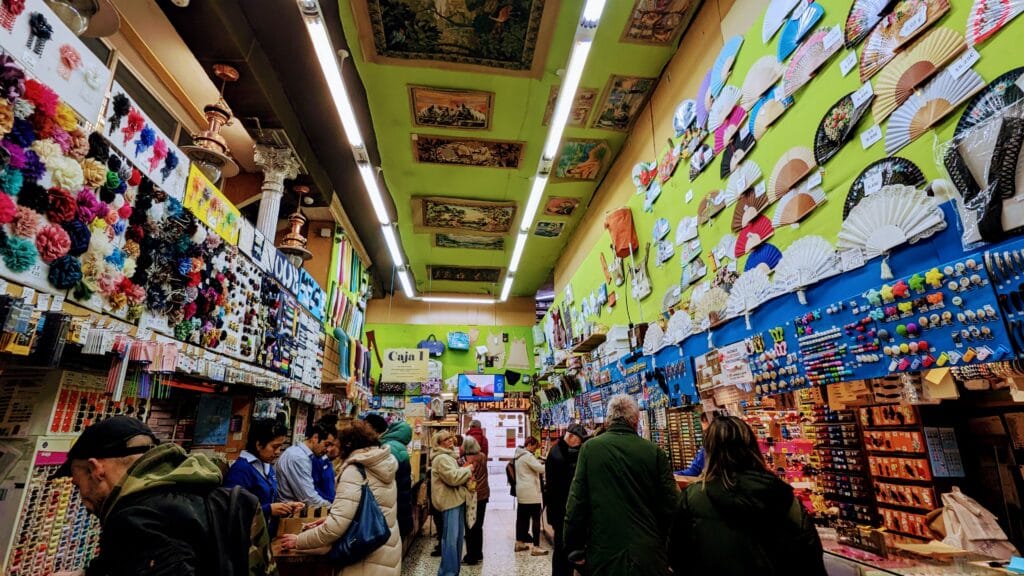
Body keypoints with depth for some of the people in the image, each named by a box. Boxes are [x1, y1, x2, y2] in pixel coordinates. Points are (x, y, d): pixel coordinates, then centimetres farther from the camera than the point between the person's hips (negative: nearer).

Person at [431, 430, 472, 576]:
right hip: (449, 501, -10)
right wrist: (468, 470, -11)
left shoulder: (448, 456, 18)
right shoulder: (441, 458, -16)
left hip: (456, 499, 11)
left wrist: (467, 477, 5)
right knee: (450, 538, -6)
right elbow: (453, 478, -25)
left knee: (458, 536, 15)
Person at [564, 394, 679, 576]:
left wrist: (575, 547, 1)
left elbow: (576, 502, -9)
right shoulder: (654, 452, -6)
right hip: (648, 553, 1)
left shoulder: (590, 447, -9)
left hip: (604, 553, 0)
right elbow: (670, 504, -3)